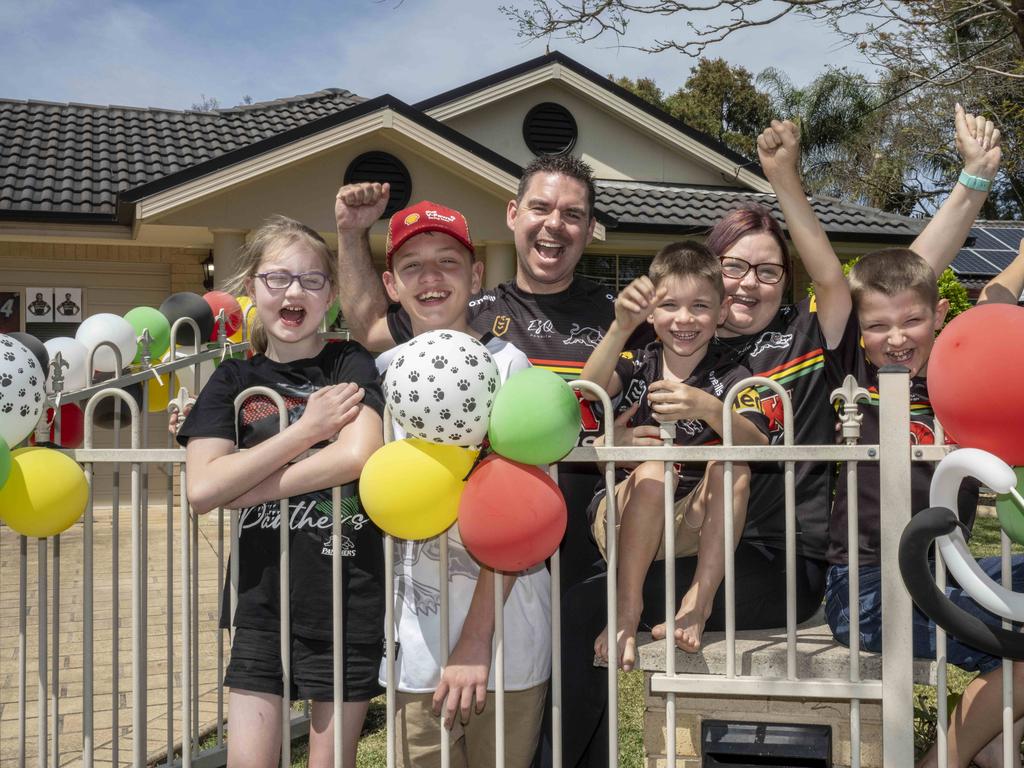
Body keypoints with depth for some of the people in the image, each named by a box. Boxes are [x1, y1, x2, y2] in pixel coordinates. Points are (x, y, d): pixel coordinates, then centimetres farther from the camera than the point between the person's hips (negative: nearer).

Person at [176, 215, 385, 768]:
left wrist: (242, 489, -13)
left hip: (347, 599, -2)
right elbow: (202, 488, -9)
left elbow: (358, 456, -20)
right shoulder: (233, 380, 6)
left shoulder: (351, 366, 0)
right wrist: (308, 427, -13)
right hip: (261, 602, 2)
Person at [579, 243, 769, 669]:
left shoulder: (730, 377, 0)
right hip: (624, 518, 0)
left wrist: (709, 409, -37)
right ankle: (627, 608, -26)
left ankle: (698, 601, -25)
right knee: (654, 470, -30)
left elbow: (759, 447, -19)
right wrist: (621, 327, -35)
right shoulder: (639, 363, 3)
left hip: (694, 527, 1)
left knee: (731, 464, -24)